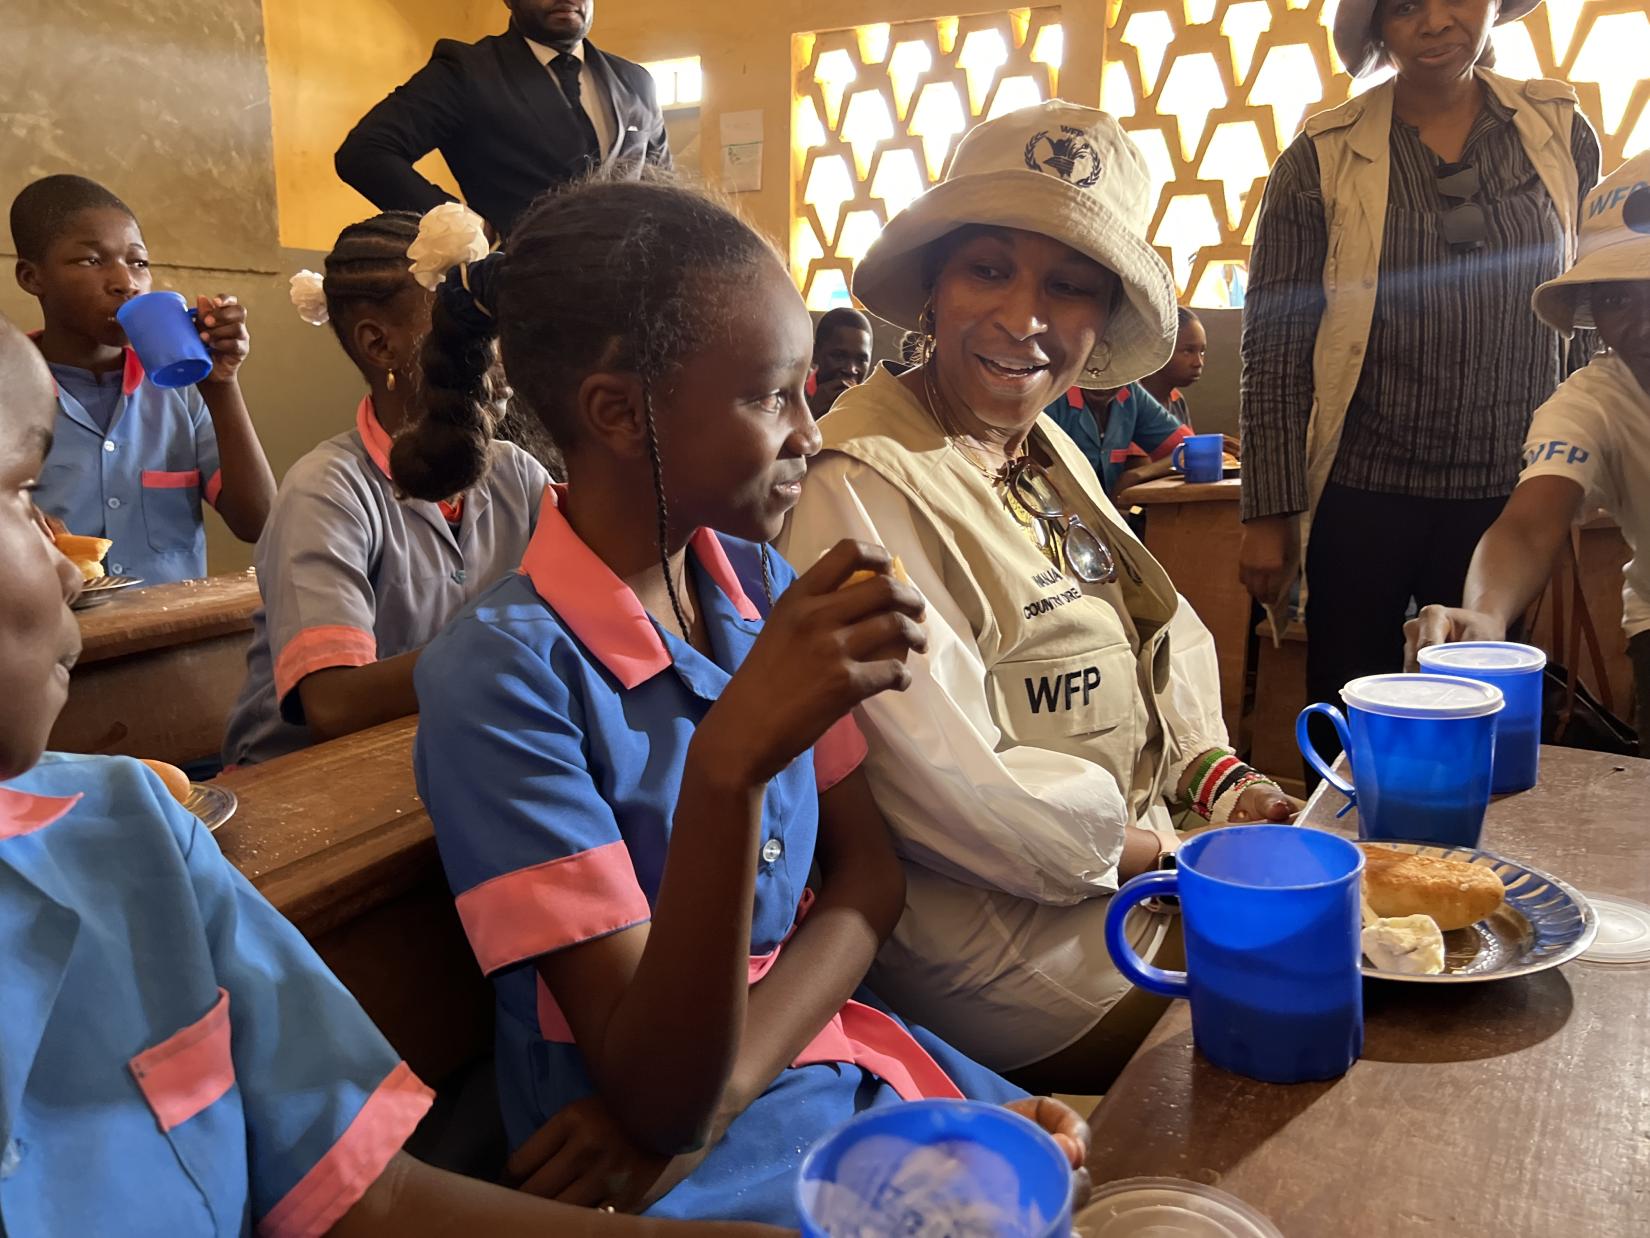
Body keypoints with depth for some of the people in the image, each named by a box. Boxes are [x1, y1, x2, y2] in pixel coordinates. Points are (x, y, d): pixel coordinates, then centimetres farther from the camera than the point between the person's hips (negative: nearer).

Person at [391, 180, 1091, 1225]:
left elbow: (869, 877, 1)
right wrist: (730, 764, -37)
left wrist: (713, 1090, -15)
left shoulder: (766, 589, -2)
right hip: (658, 1162, -5)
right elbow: (659, 1094, -21)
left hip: (825, 1050, 5)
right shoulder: (503, 676, -21)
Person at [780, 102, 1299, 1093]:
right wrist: (1158, 849, -13)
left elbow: (1163, 639, 17)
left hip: (1137, 865, 9)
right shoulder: (867, 491, -22)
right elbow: (959, 796, -26)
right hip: (1004, 933, -9)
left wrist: (1220, 780, 1)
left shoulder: (1052, 453, 8)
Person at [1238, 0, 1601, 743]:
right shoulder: (1322, 159, -3)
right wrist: (1268, 514, -9)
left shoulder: (1561, 134, 6)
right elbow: (1273, 352, -5)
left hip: (1508, 501, 3)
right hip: (1362, 500, -2)